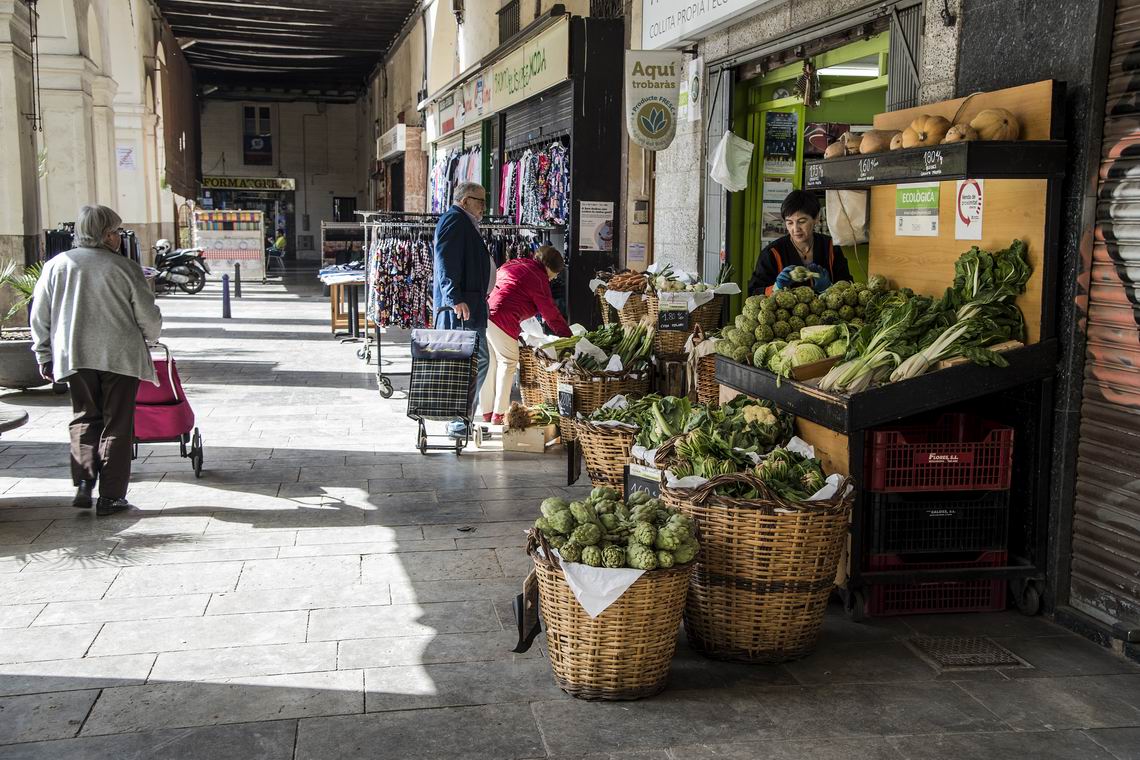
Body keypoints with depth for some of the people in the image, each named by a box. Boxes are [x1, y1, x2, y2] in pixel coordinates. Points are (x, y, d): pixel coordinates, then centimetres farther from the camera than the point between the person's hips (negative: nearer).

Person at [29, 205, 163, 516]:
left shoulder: (56, 266, 3)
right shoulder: (125, 268, -7)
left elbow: (40, 318, 6)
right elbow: (148, 317, -2)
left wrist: (45, 358, 16)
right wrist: (150, 338, 19)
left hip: (74, 358, 3)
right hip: (120, 356, -3)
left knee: (84, 418, 18)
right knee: (116, 424, 5)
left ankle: (84, 483, 4)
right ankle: (110, 496, 6)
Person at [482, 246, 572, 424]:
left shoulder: (511, 264, 26)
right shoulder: (539, 277, 2)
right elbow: (550, 313, 4)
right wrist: (568, 336, 13)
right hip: (500, 319, -8)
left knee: (490, 363, 16)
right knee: (508, 362, 4)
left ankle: (486, 411, 20)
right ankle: (499, 414, 2)